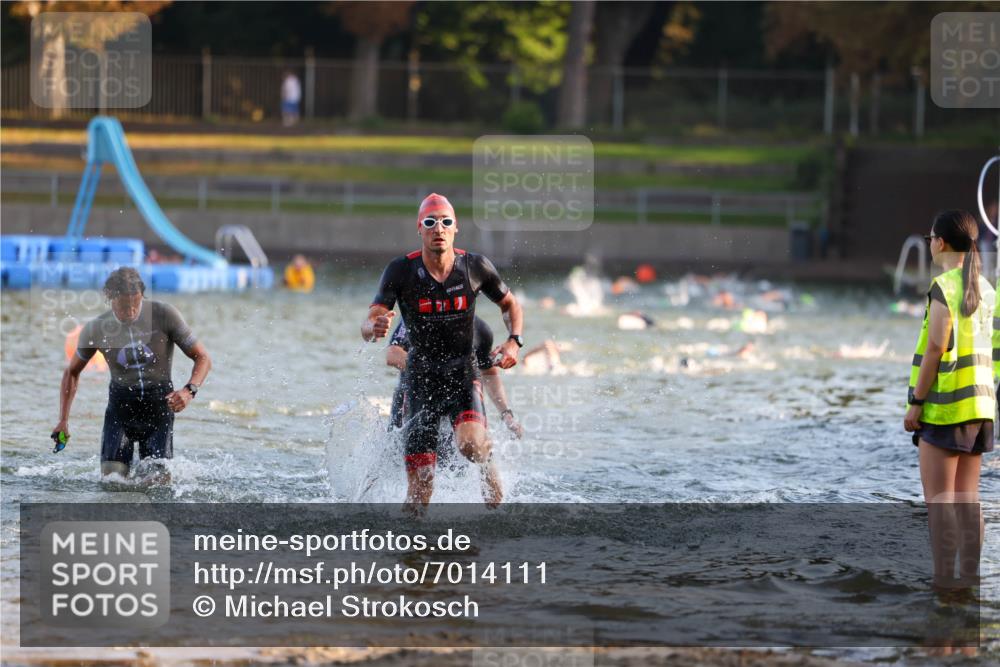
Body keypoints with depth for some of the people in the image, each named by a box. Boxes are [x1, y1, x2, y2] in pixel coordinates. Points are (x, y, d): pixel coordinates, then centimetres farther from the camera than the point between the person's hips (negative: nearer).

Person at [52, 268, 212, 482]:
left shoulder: (164, 315, -12)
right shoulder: (96, 329, -6)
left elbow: (202, 358, -6)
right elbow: (72, 372, 11)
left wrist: (189, 390, -26)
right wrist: (63, 420, 2)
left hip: (159, 402, -1)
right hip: (121, 403, 1)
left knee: (159, 480, -9)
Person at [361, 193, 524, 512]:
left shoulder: (475, 267, -5)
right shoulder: (401, 270, -9)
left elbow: (510, 304, 14)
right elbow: (367, 327, -15)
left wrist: (514, 340, -5)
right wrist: (375, 328, -40)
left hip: (462, 372, 0)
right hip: (421, 376, 0)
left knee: (470, 443, -29)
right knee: (420, 487, -7)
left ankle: (495, 498, 5)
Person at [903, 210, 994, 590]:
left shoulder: (944, 287, -13)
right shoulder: (985, 289, 11)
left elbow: (935, 348, -16)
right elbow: (984, 349, 13)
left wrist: (915, 402, -12)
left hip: (944, 405, -7)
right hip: (979, 403, 7)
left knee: (937, 498, -4)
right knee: (967, 497, 9)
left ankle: (943, 577, -6)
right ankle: (971, 574, 9)